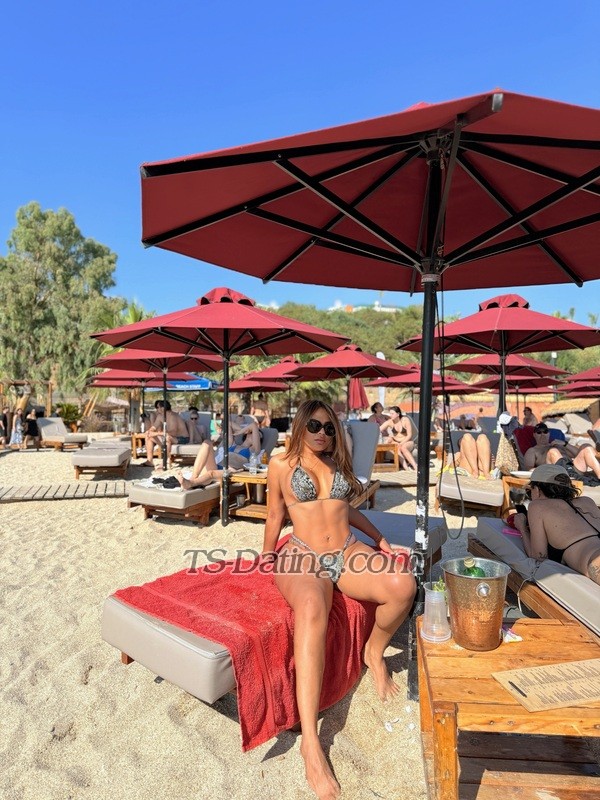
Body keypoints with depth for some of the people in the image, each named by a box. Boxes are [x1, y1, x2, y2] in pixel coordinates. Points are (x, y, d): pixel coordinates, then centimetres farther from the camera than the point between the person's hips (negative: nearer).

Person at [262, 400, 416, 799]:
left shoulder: (339, 462, 17)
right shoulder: (282, 463, 5)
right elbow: (276, 516, 12)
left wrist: (379, 538, 27)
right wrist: (267, 555, 10)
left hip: (349, 552, 4)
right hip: (303, 557, -4)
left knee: (403, 584, -26)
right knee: (312, 609, -39)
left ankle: (375, 653, 4)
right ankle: (310, 740, -36)